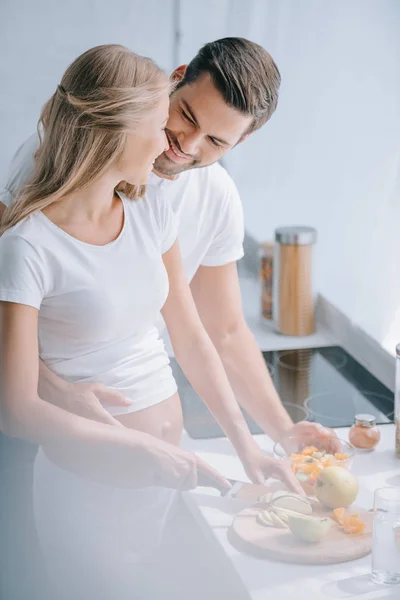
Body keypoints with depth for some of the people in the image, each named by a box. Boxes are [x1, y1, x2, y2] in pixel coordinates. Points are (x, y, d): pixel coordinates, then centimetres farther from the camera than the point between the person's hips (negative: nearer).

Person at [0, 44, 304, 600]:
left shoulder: (150, 210, 0)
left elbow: (192, 340, 4)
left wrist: (247, 446, -2)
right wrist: (139, 447, -19)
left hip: (168, 467, 6)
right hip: (88, 485, -6)